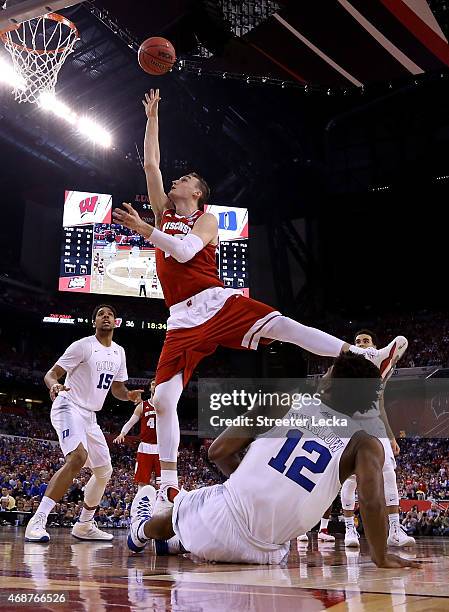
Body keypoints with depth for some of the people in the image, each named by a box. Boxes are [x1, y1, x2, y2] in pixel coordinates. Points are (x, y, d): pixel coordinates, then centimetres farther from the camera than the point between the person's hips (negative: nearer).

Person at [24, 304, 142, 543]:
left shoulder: (119, 352, 10)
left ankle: (84, 525, 27)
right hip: (69, 407, -8)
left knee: (104, 471, 12)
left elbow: (117, 389, 19)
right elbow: (51, 373, -12)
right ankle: (38, 521, -31)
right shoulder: (83, 345, -10)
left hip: (89, 416, 8)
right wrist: (54, 385, -35)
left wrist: (129, 395, -4)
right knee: (78, 458, -32)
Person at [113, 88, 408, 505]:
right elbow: (150, 163, 18)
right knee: (163, 400, -4)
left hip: (217, 302, -4)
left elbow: (184, 250, -15)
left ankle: (366, 359, -33)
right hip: (183, 319, 4)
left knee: (281, 325, -26)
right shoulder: (163, 212, 21)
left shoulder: (206, 220, 6)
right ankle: (168, 487, 6)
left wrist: (142, 229, -18)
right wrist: (153, 117, 22)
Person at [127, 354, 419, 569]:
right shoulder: (365, 444, -4)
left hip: (215, 529, 0)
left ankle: (141, 530, 65)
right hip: (265, 552, 1)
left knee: (182, 505, 34)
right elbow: (372, 501, -21)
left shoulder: (282, 402, -2)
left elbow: (218, 452, -1)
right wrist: (382, 557, -7)